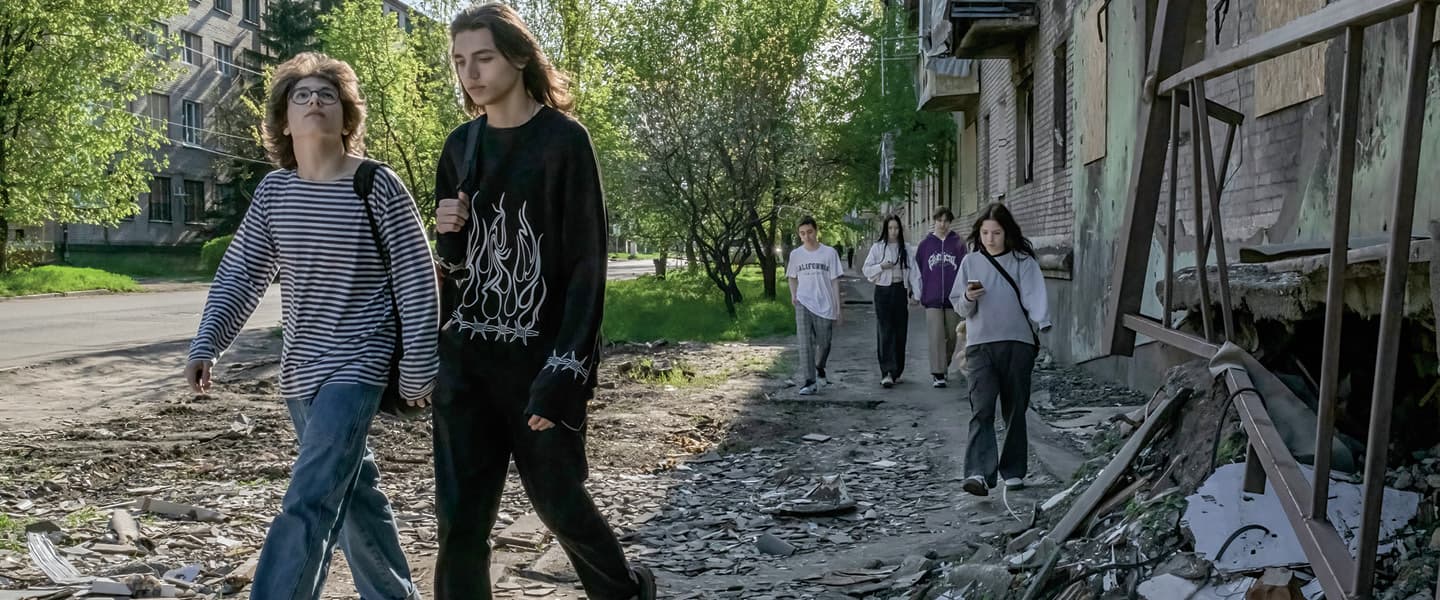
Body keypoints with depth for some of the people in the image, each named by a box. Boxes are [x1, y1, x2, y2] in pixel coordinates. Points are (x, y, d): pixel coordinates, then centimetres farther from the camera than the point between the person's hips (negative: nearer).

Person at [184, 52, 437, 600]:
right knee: (351, 490, 17)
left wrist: (418, 369, -10)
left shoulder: (378, 186, -10)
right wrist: (206, 345, -5)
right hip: (301, 369, 6)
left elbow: (416, 280, -9)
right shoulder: (273, 190, 3)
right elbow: (241, 275, 7)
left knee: (308, 502, -16)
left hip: (359, 365, -6)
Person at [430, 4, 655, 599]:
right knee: (460, 518, 2)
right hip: (465, 359, 5)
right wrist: (448, 234, -6)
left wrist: (564, 372, -20)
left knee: (558, 500, 8)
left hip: (539, 358, -5)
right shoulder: (461, 145, 9)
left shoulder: (563, 140, -8)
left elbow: (587, 264, -12)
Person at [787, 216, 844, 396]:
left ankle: (820, 369, 39)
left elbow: (835, 281, 0)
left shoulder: (829, 253, -2)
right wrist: (793, 295, 3)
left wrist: (838, 309, -2)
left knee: (824, 343, 10)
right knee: (805, 344, -11)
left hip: (825, 306, -1)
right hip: (803, 305, 1)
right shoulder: (796, 254, 4)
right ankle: (809, 382, -12)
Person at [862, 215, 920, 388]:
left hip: (900, 291, 3)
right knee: (885, 331, -10)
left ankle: (896, 372, 17)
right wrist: (881, 266, -14)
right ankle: (887, 372, -17)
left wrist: (915, 293, 1)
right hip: (883, 291, -3)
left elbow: (913, 273, 7)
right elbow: (866, 270, 3)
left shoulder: (907, 249, 6)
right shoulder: (877, 247, 2)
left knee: (900, 332, 6)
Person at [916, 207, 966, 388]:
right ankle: (938, 374, -7)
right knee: (936, 337, -8)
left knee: (951, 336, 10)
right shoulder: (926, 244, 4)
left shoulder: (958, 243, 3)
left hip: (953, 298, 1)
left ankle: (944, 368, 28)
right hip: (933, 299, -1)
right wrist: (920, 295, 4)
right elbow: (918, 270, 8)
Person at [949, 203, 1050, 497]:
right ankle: (978, 474, -23)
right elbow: (960, 307, 12)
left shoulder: (1023, 261, 3)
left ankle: (1013, 471, 22)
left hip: (1018, 343, 0)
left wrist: (1042, 324, -27)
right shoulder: (971, 262, 9)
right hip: (980, 345, 0)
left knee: (1015, 410, 9)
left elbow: (1034, 295, -9)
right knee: (982, 409, -13)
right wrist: (968, 298, -11)